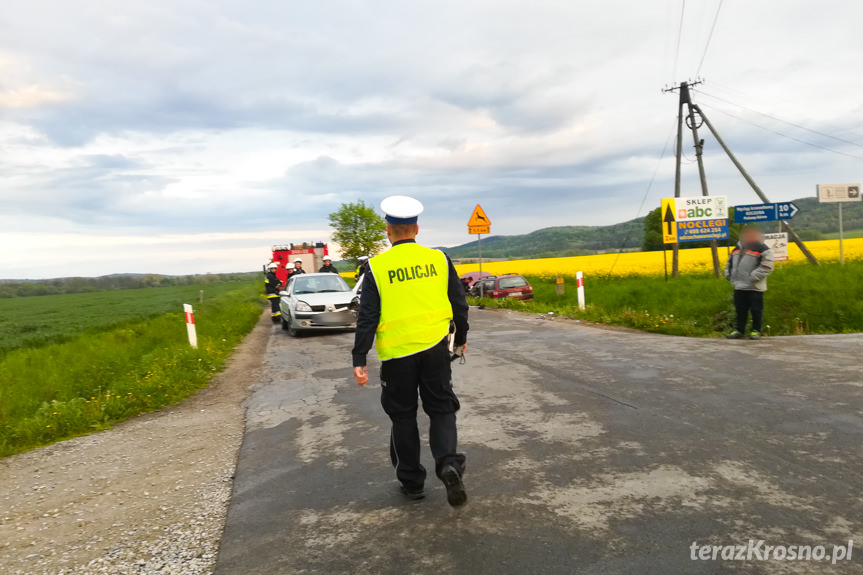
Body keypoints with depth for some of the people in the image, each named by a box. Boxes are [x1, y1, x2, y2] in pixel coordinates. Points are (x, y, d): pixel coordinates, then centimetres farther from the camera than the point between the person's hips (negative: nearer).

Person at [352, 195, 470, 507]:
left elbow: (367, 318, -8)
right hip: (436, 349, 2)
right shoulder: (438, 259, 1)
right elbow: (460, 305, 6)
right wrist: (461, 339, 21)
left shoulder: (377, 267, -5)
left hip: (397, 354, -1)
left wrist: (359, 360, -4)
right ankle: (449, 464, -9)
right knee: (441, 410, 13)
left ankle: (411, 482, 24)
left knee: (403, 417, 13)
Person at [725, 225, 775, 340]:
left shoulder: (763, 249, -8)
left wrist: (752, 278, -20)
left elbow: (766, 268, -15)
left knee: (756, 310, 2)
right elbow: (730, 263, 25)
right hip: (739, 287, 6)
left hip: (755, 287, -6)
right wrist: (729, 275, 10)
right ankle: (739, 330, 20)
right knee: (740, 309, 12)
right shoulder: (737, 248, 15)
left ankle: (756, 331, 13)